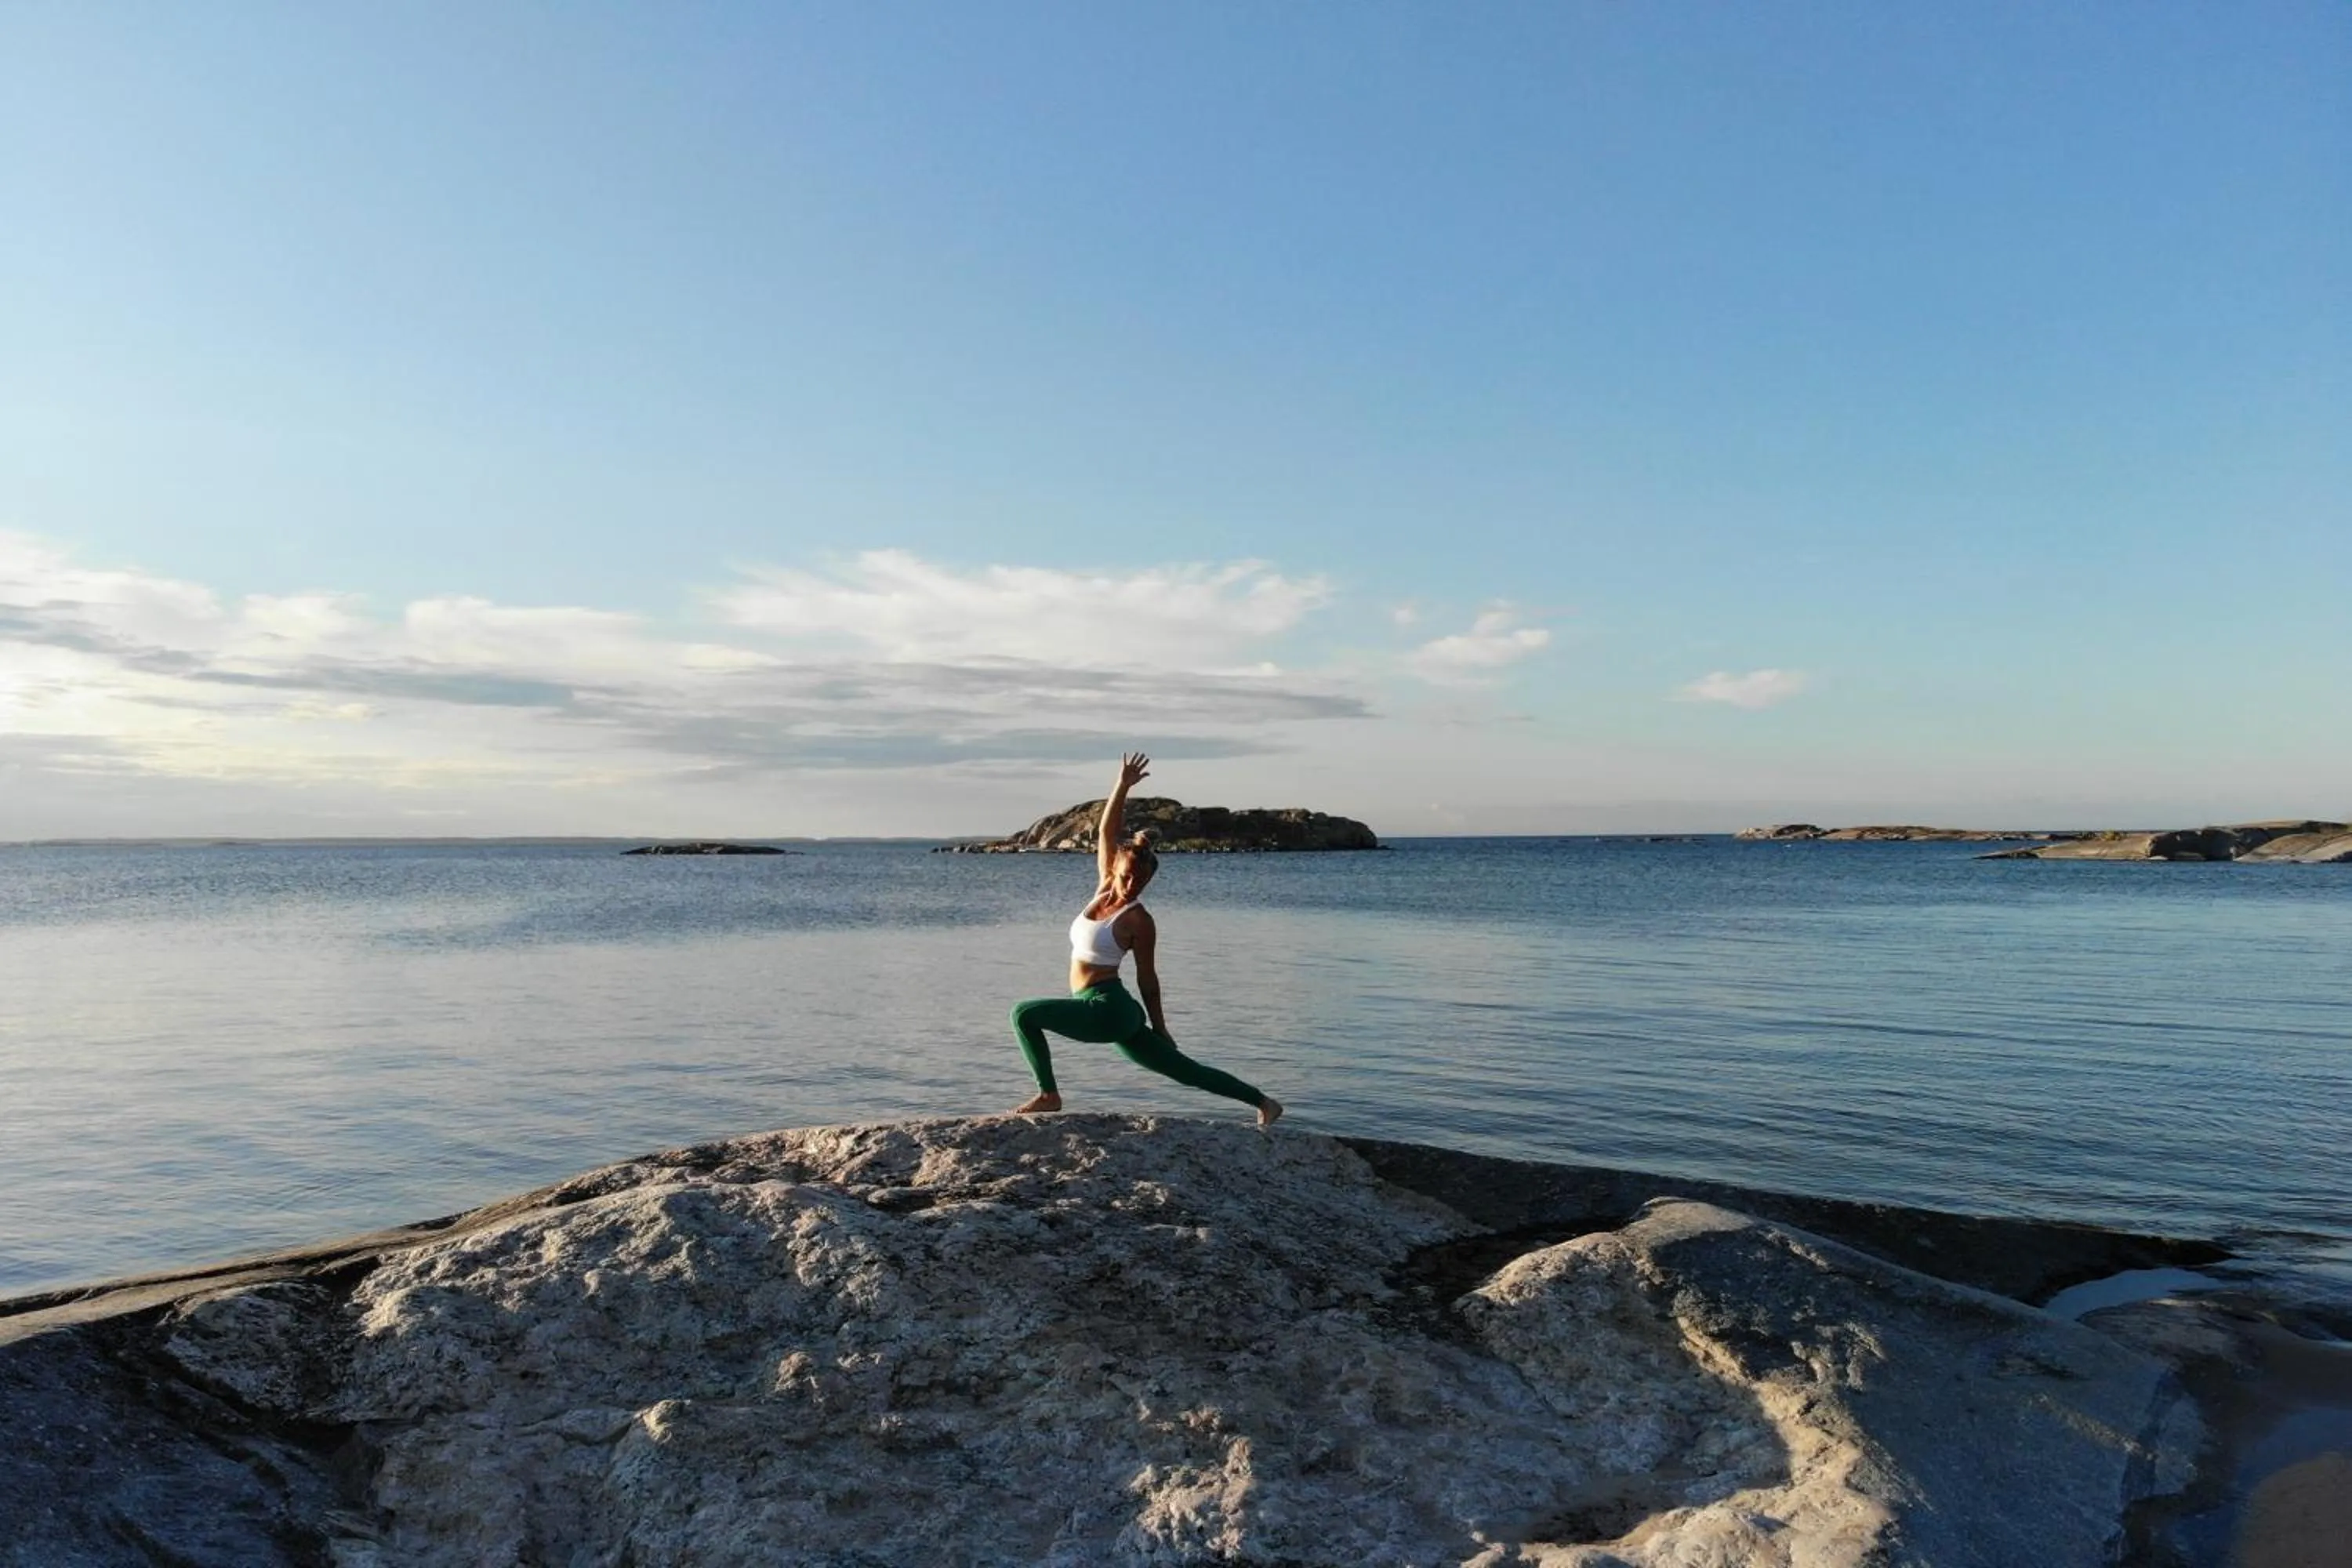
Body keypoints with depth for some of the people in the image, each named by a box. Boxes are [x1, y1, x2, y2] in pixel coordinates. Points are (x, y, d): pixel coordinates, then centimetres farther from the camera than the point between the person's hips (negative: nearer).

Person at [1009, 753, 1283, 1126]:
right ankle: (1263, 1101, 15)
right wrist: (1122, 786, -3)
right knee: (1187, 1071, 11)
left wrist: (1160, 1029, 0)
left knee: (1024, 1013, -14)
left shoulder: (1139, 920, -11)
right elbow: (1107, 832, 4)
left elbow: (1148, 980, -6)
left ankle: (1048, 1095, -6)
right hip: (1105, 1011, 8)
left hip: (1107, 1009, -8)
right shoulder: (1104, 887, 7)